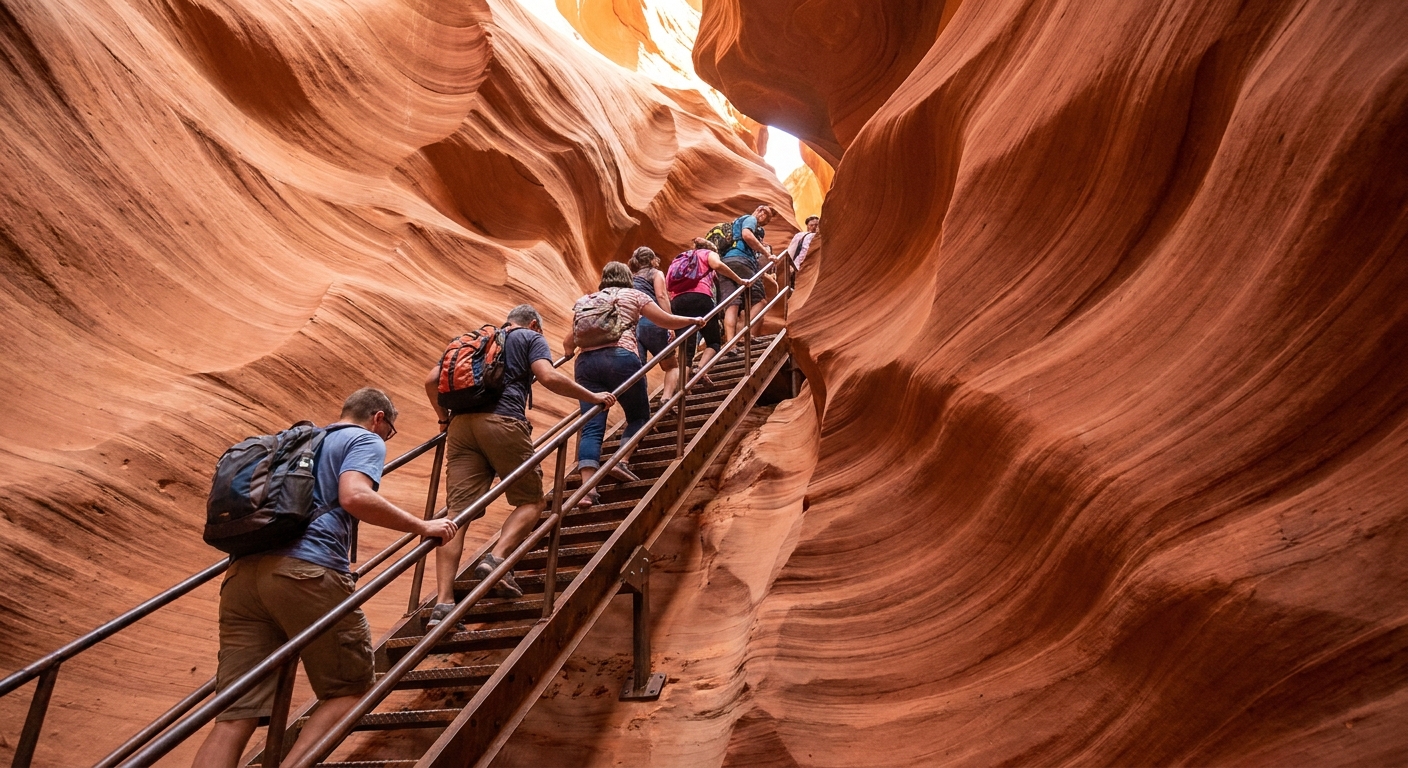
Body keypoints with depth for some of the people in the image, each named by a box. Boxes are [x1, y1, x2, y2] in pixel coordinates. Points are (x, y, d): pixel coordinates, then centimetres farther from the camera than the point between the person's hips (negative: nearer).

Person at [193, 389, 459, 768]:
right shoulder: (366, 440, 9)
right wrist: (423, 526, -4)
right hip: (308, 572, -7)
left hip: (244, 572, 7)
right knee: (349, 690, 10)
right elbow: (355, 497, -12)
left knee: (235, 717, 4)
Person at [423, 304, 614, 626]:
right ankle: (497, 558, -16)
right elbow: (549, 377, -3)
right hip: (503, 421, -5)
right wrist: (593, 397, 6)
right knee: (531, 501, 8)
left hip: (461, 424, 5)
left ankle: (442, 603, -12)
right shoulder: (532, 337, 16)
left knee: (458, 511, -3)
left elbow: (431, 381, 24)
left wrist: (445, 418, 36)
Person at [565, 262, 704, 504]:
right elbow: (666, 321, 13)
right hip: (621, 357, -3)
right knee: (639, 415, 15)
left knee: (592, 426, -2)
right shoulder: (633, 295, 17)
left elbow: (568, 342, 20)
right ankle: (621, 461, -4)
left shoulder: (585, 301, 26)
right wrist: (693, 320, 29)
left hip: (587, 361, 3)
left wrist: (570, 348, 43)